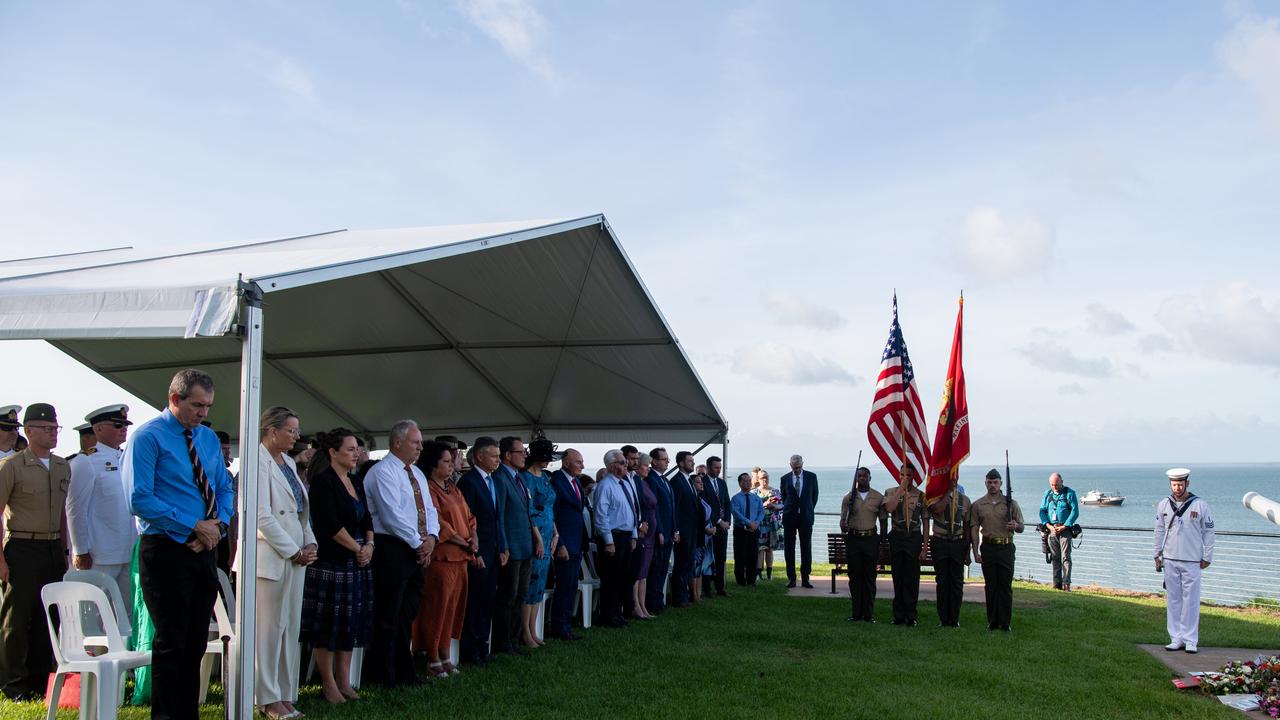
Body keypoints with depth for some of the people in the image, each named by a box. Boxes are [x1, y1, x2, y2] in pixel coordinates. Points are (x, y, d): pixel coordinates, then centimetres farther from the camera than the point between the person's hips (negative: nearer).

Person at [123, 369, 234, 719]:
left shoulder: (209, 438, 12)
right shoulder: (148, 437, -9)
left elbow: (225, 489, 16)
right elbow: (140, 499, -16)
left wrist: (218, 524, -5)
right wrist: (193, 527, -15)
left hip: (204, 550, 7)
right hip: (167, 550, -7)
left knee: (196, 644, 13)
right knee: (171, 643, -1)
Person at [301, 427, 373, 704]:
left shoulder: (356, 484, 15)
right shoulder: (322, 481, -9)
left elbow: (367, 520, 15)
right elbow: (330, 525, -17)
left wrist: (369, 544, -4)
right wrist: (358, 548, -11)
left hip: (357, 562, 8)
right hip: (330, 562, -8)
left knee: (350, 623, 10)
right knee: (328, 623, 0)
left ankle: (344, 681, 18)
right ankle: (329, 684, 9)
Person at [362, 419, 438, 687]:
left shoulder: (417, 474, 17)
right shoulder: (382, 472, -10)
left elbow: (429, 510, 16)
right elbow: (392, 516, -18)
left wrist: (431, 537, -3)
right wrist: (418, 544, -13)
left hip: (417, 551, 8)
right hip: (392, 550, -8)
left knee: (408, 614, 13)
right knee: (387, 616, -2)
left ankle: (404, 672, 21)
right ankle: (383, 676, 6)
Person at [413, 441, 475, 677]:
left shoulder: (452, 488, 17)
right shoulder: (428, 489, -9)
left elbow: (467, 515, 18)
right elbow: (436, 521, -16)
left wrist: (473, 537, 0)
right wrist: (461, 541, -11)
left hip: (461, 557, 8)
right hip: (441, 556, -8)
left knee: (453, 607, 10)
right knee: (436, 608, -3)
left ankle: (444, 655, 19)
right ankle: (433, 660, 5)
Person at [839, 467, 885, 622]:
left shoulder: (879, 498, 4)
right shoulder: (848, 498, 6)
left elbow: (883, 522, 9)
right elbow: (843, 520, 8)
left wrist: (882, 544, 4)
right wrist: (844, 527, -16)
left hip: (871, 539, -1)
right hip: (853, 539, 1)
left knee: (870, 577, 1)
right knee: (854, 576, 3)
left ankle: (869, 614, 7)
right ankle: (856, 613, 8)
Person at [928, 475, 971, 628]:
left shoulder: (964, 499, 8)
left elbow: (967, 526, 8)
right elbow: (937, 510, -22)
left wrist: (967, 551, 6)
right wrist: (948, 491, -15)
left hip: (958, 543, 1)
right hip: (940, 543, -1)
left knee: (957, 582, 3)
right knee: (942, 581, 2)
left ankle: (955, 619, 12)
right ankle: (943, 619, 10)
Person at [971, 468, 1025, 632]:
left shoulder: (1011, 503, 6)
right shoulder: (978, 505, 7)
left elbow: (1021, 527, 9)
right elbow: (974, 529, 6)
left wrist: (1015, 526, -16)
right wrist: (976, 552, -2)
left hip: (1006, 547, -1)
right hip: (988, 547, 1)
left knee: (1006, 586, -1)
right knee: (990, 586, 4)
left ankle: (1005, 622, 6)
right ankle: (992, 621, 11)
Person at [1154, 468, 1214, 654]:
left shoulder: (1200, 506, -3)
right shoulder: (1163, 505, 6)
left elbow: (1208, 533, 3)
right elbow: (1159, 531, 15)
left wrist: (1207, 558, 2)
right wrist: (1157, 555, 14)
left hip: (1192, 562, -3)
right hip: (1170, 561, 3)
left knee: (1191, 601, -2)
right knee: (1173, 600, 5)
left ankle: (1191, 640, 4)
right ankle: (1176, 639, 11)